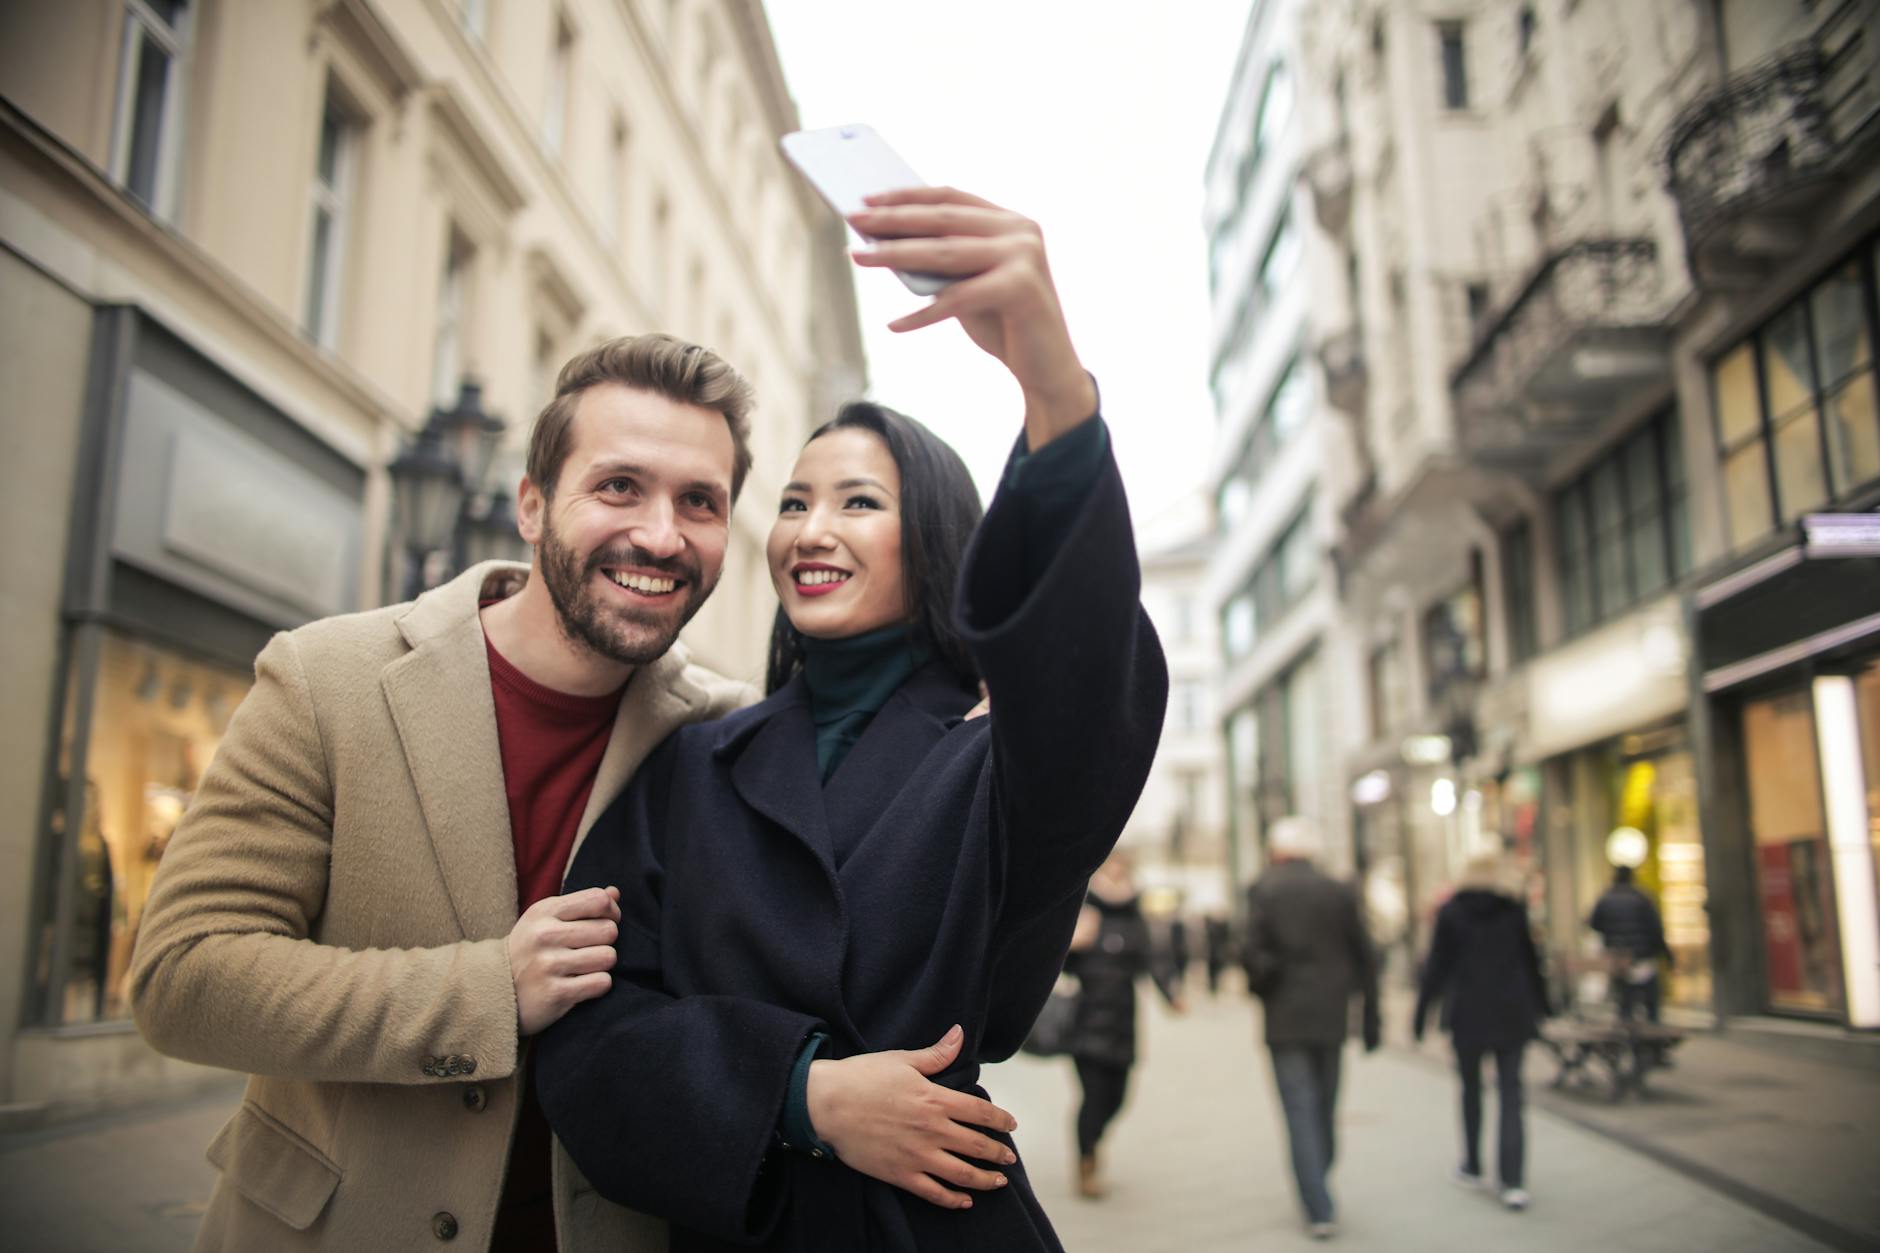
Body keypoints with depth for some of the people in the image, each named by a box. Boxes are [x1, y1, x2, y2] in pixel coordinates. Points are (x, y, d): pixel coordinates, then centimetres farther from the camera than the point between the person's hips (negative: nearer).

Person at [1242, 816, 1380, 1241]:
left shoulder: (1263, 890, -6)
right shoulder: (1340, 891, 3)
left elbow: (1255, 952, -16)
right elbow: (1365, 958, 4)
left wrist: (1258, 985, 4)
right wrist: (1371, 1018, 10)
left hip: (1286, 1020, -3)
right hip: (1332, 1018, 4)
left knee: (1301, 1114, 0)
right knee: (1325, 1110, 16)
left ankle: (1320, 1211, -3)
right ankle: (1319, 1197, 28)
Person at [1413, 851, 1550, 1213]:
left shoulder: (1451, 911, -2)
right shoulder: (1515, 909, 3)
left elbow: (1437, 965, -3)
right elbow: (1531, 961, 8)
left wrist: (1422, 1009, 2)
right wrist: (1539, 1006, 20)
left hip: (1468, 1013, -1)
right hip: (1512, 1013, 1)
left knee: (1471, 1089, 15)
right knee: (1510, 1093, 1)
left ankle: (1472, 1168, 25)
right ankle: (1513, 1182, -8)